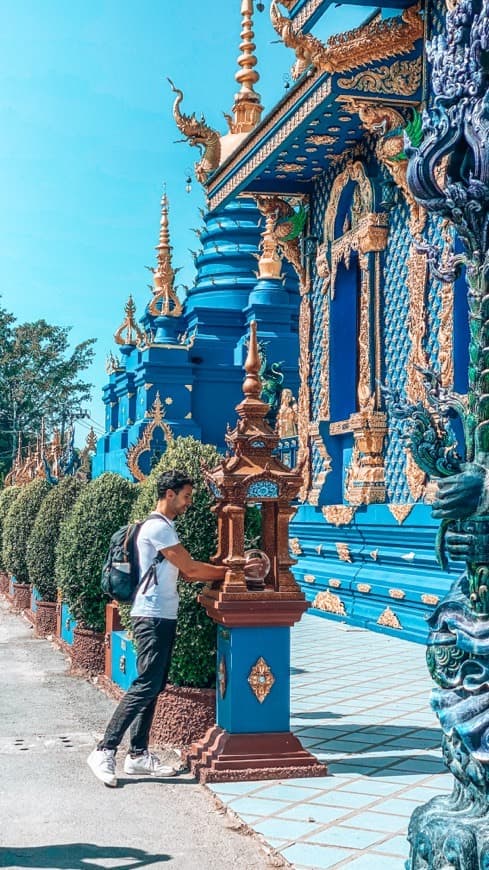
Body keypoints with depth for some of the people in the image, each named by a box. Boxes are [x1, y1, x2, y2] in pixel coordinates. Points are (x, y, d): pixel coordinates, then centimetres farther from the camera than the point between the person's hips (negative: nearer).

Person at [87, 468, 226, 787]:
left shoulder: (163, 527, 18)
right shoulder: (158, 527, -14)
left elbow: (185, 573, 15)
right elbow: (191, 568, -13)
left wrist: (225, 572, 5)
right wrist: (229, 572, -3)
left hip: (162, 617, 10)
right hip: (154, 617, -10)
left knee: (154, 687, 10)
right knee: (146, 686, -11)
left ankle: (139, 755, 13)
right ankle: (105, 751, -8)